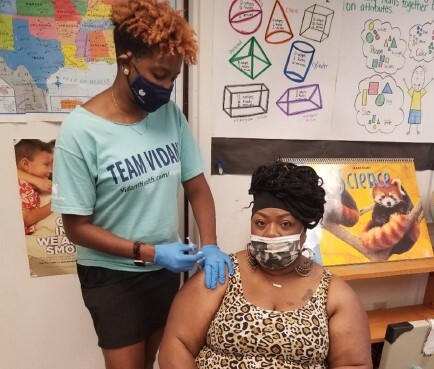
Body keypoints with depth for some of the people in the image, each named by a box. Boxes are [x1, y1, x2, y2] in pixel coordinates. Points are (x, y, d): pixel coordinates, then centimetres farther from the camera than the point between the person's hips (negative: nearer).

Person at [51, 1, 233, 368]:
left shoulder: (171, 114, -7)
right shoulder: (80, 131, -20)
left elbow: (196, 186, -3)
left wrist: (210, 245, -17)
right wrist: (148, 252, -22)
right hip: (112, 275, -4)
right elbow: (77, 227, -15)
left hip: (166, 268, 4)